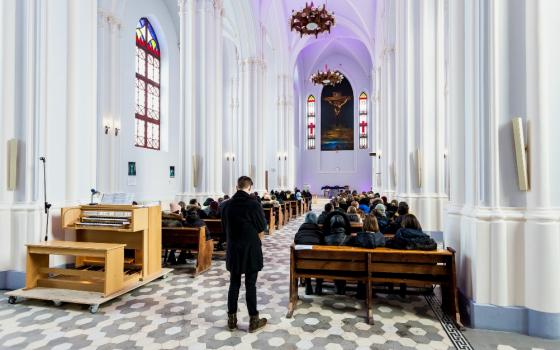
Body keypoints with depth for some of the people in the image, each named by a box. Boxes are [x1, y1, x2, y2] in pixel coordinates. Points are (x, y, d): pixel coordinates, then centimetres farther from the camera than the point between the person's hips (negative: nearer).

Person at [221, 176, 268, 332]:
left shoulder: (227, 205, -4)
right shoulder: (254, 204, -16)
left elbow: (225, 227, 6)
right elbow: (262, 227, -8)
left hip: (233, 250, 4)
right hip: (251, 250, -4)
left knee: (234, 284, 14)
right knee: (251, 286, 6)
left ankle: (232, 320, 24)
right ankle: (253, 320, 18)